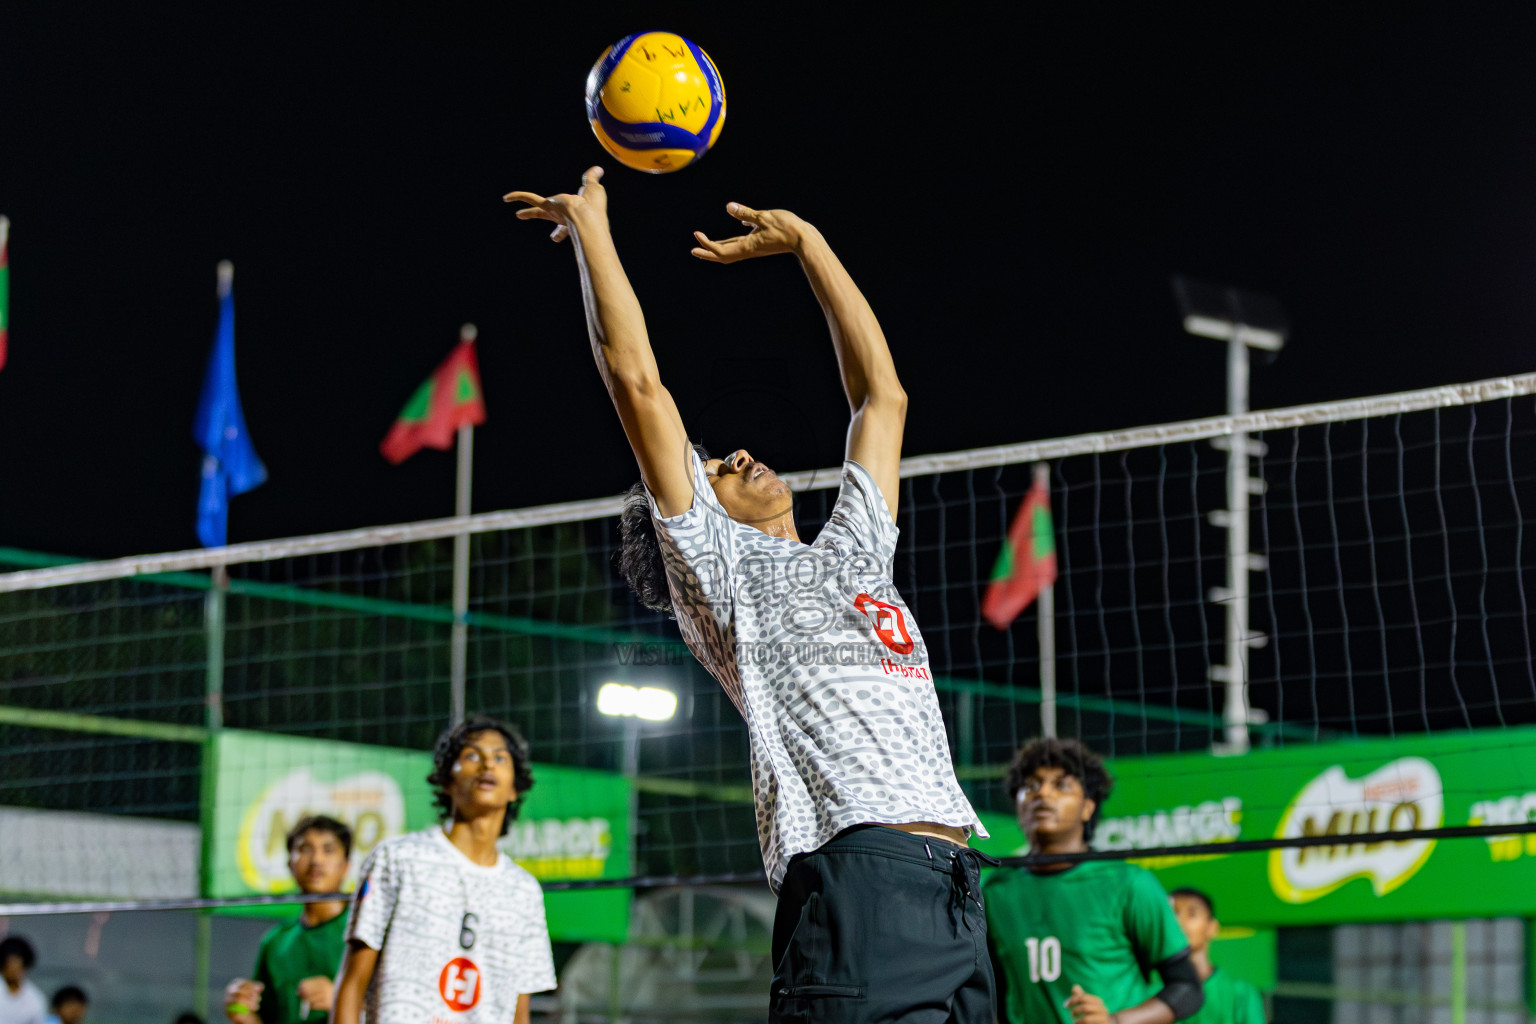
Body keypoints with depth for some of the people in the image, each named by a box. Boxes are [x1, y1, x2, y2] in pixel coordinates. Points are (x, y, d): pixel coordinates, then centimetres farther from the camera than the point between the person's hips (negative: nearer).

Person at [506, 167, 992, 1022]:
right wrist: (592, 230, 14)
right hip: (860, 878, -7)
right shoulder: (718, 570, 12)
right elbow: (638, 384, 7)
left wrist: (806, 242, 39)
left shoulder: (849, 559, 29)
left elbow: (883, 396, 36)